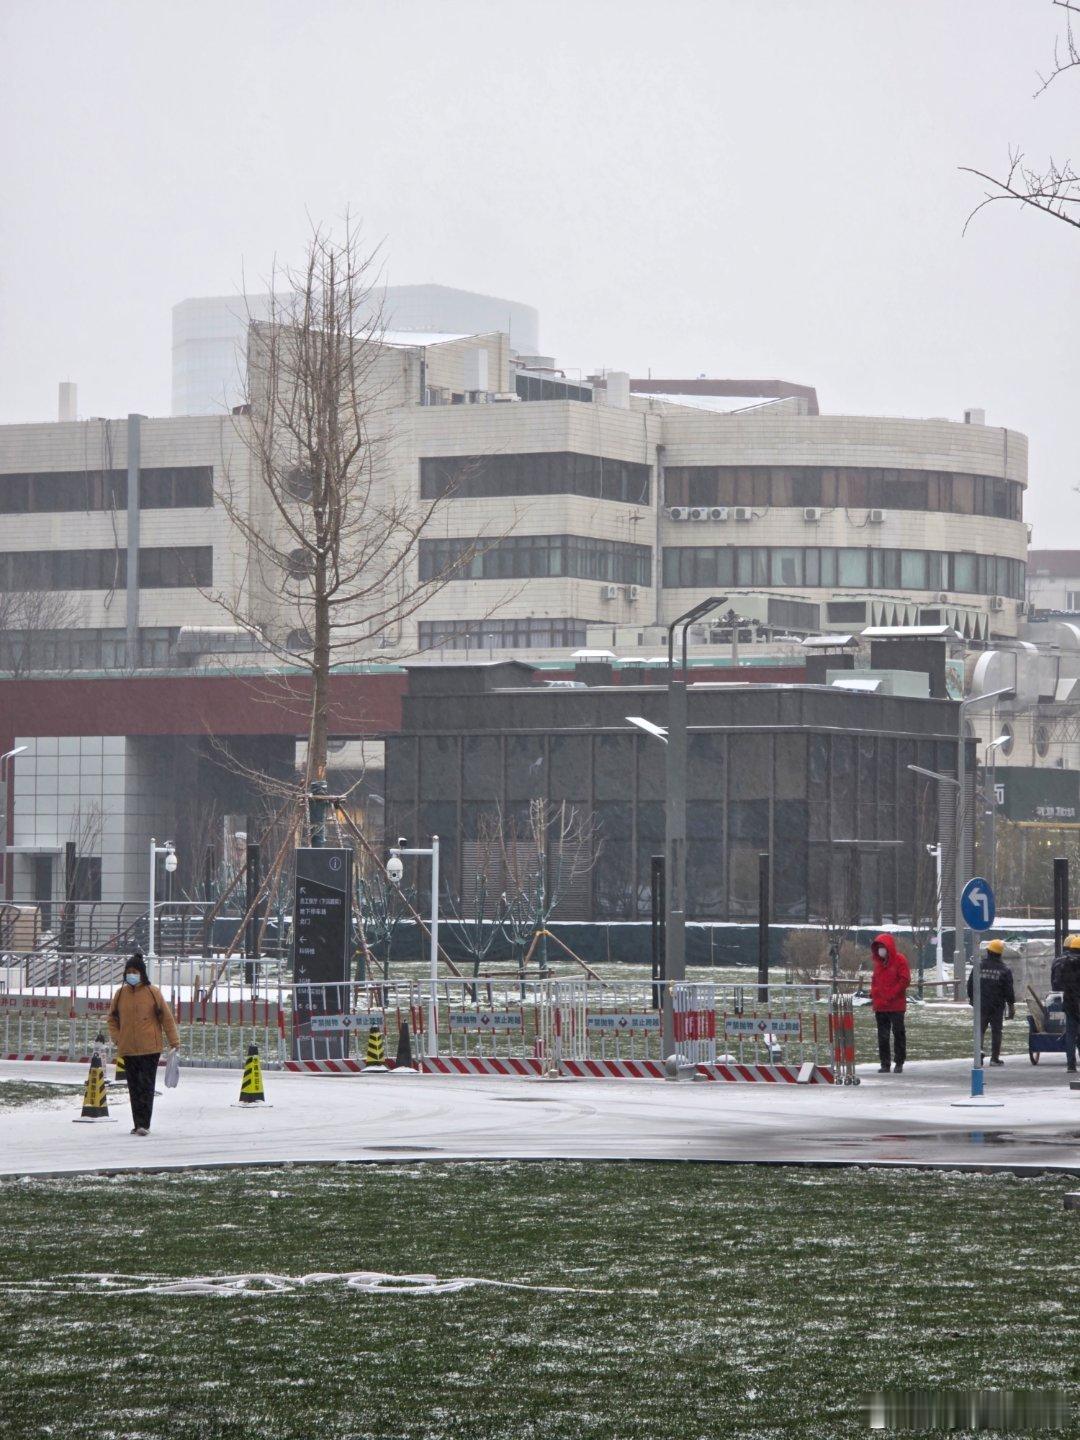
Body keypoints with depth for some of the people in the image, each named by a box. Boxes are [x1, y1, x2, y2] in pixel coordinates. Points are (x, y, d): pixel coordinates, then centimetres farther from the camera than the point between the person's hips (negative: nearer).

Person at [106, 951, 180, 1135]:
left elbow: (166, 1017, 1)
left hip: (150, 1049, -4)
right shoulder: (121, 994, 8)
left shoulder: (153, 993, -3)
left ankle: (144, 1123, -11)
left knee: (146, 1086, -8)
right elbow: (112, 1018, 18)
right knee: (134, 1088, 8)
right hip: (128, 1049, 4)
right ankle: (138, 1124, 14)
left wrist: (174, 1042, 0)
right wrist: (116, 1038, 4)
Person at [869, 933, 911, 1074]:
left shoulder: (900, 960, -6)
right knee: (883, 1036, 6)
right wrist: (873, 994, 6)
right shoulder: (878, 962, 13)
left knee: (898, 1033, 0)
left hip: (896, 1005, -6)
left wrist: (891, 995, -15)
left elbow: (905, 980, -11)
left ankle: (899, 1063, 6)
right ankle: (885, 1063, 11)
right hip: (880, 1006, 6)